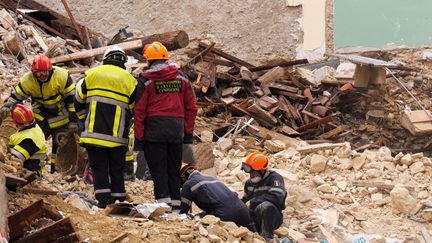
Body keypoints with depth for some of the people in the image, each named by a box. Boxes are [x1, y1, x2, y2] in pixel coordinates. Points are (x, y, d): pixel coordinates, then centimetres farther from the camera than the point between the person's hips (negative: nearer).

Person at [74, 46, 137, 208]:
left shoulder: (92, 74, 6)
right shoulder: (129, 79, 5)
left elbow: (79, 100, 11)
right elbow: (134, 108, 8)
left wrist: (85, 119, 24)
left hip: (94, 132, 0)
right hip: (118, 135, 1)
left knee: (99, 167, 4)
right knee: (116, 169, 11)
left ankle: (103, 197, -5)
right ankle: (118, 198, 10)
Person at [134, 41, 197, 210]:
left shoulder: (146, 81, -5)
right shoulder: (182, 79, 8)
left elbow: (139, 111, -7)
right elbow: (191, 107, 8)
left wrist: (139, 137, -3)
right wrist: (188, 132, 13)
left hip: (154, 131, -4)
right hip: (177, 130, 4)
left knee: (158, 170, 0)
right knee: (174, 170, 13)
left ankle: (163, 201, -8)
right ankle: (176, 206, 15)